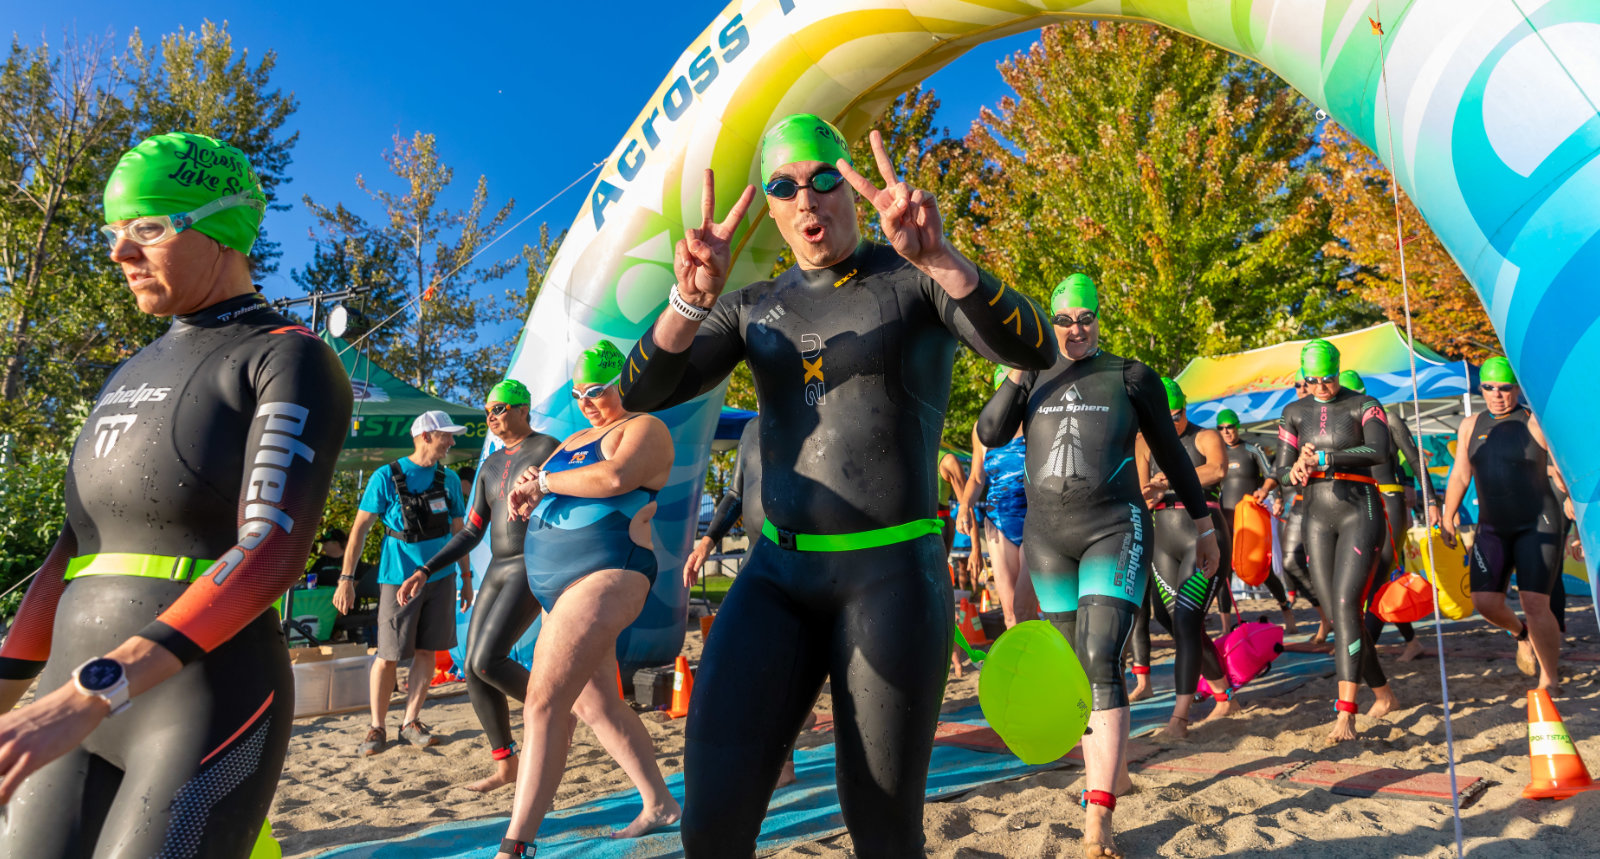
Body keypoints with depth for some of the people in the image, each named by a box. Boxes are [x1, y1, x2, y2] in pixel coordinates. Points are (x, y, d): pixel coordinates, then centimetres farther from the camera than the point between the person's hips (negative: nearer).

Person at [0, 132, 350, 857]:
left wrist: (90, 694, -27)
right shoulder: (131, 375, 19)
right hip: (74, 700, 7)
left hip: (211, 705, -7)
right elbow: (75, 551, 20)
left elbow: (271, 551, -20)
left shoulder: (291, 361, -7)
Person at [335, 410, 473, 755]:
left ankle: (411, 722, 16)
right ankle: (377, 727, 15)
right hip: (399, 577, -4)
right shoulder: (386, 477, -6)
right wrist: (346, 579, -9)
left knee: (426, 651, 5)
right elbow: (360, 528, -5)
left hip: (440, 577, 4)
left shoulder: (448, 479, 7)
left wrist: (466, 577, 14)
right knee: (389, 656, 0)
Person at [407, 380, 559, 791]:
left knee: (486, 662, -19)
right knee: (475, 671, 1)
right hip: (498, 572, 8)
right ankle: (506, 767, 13)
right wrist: (425, 570, 8)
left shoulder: (550, 450, -7)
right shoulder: (490, 466, 16)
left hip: (535, 571, -8)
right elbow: (471, 534, 17)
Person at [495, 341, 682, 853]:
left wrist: (545, 481, -9)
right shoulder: (573, 442, 23)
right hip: (561, 582, 10)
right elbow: (539, 492, 21)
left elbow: (614, 478, -22)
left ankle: (516, 845, -15)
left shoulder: (645, 429, -3)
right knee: (594, 704, 14)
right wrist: (525, 499, -3)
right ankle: (659, 805, 27)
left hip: (606, 574, -10)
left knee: (544, 701, -17)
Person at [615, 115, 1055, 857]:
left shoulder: (917, 280, -2)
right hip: (777, 575, 4)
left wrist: (940, 258, -36)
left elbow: (1034, 351, -19)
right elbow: (642, 393, -2)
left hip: (894, 576, -4)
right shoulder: (754, 307, 10)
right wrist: (692, 296, -21)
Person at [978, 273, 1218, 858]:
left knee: (1101, 661, -17)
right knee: (1075, 668, 10)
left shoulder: (1129, 376, 3)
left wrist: (1202, 525, 12)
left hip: (1115, 530, -4)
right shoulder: (1032, 378, 10)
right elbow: (990, 434, -4)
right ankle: (1115, 774, 29)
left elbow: (1171, 453, 9)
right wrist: (1017, 373, -14)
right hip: (1047, 536, 4)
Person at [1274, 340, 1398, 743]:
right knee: (1337, 614, 5)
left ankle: (1346, 714, -18)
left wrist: (1321, 457, -29)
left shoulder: (1365, 406, -2)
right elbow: (1282, 471, 6)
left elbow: (1378, 451, -20)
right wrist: (1295, 473, -18)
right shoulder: (1294, 413, 10)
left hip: (1359, 511, -5)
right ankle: (1383, 693, 27)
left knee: (1346, 606, -18)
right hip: (1318, 517, 5)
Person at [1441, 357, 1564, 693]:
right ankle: (1521, 633, 31)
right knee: (1485, 601, -4)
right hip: (1493, 527, 4)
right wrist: (1448, 518, 17)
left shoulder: (1535, 424, -6)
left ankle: (1551, 678, 8)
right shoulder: (1470, 426, 8)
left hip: (1537, 525, -4)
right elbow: (1460, 475, 15)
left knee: (1535, 604, -11)